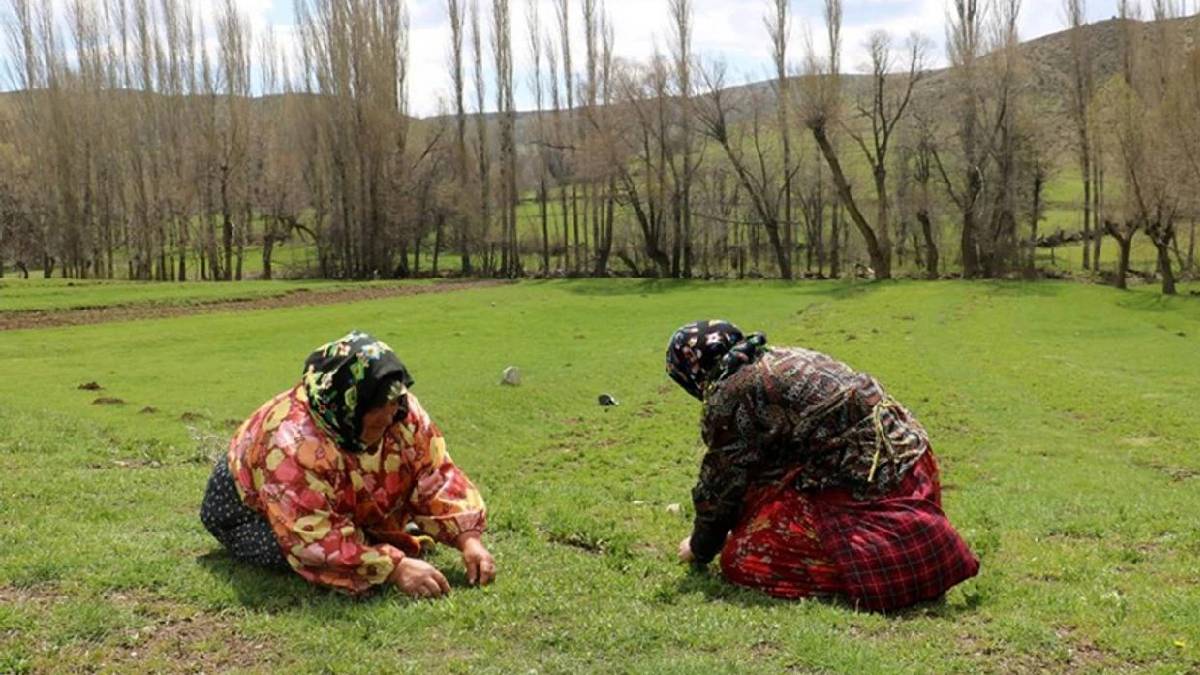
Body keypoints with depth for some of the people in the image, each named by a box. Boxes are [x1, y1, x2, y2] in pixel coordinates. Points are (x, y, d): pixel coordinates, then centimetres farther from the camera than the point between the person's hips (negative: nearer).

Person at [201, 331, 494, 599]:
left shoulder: (403, 413, -26)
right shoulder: (292, 441, -43)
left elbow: (437, 478, -21)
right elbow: (316, 540, -45)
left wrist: (468, 538, -35)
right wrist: (394, 568, -50)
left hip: (351, 512, 4)